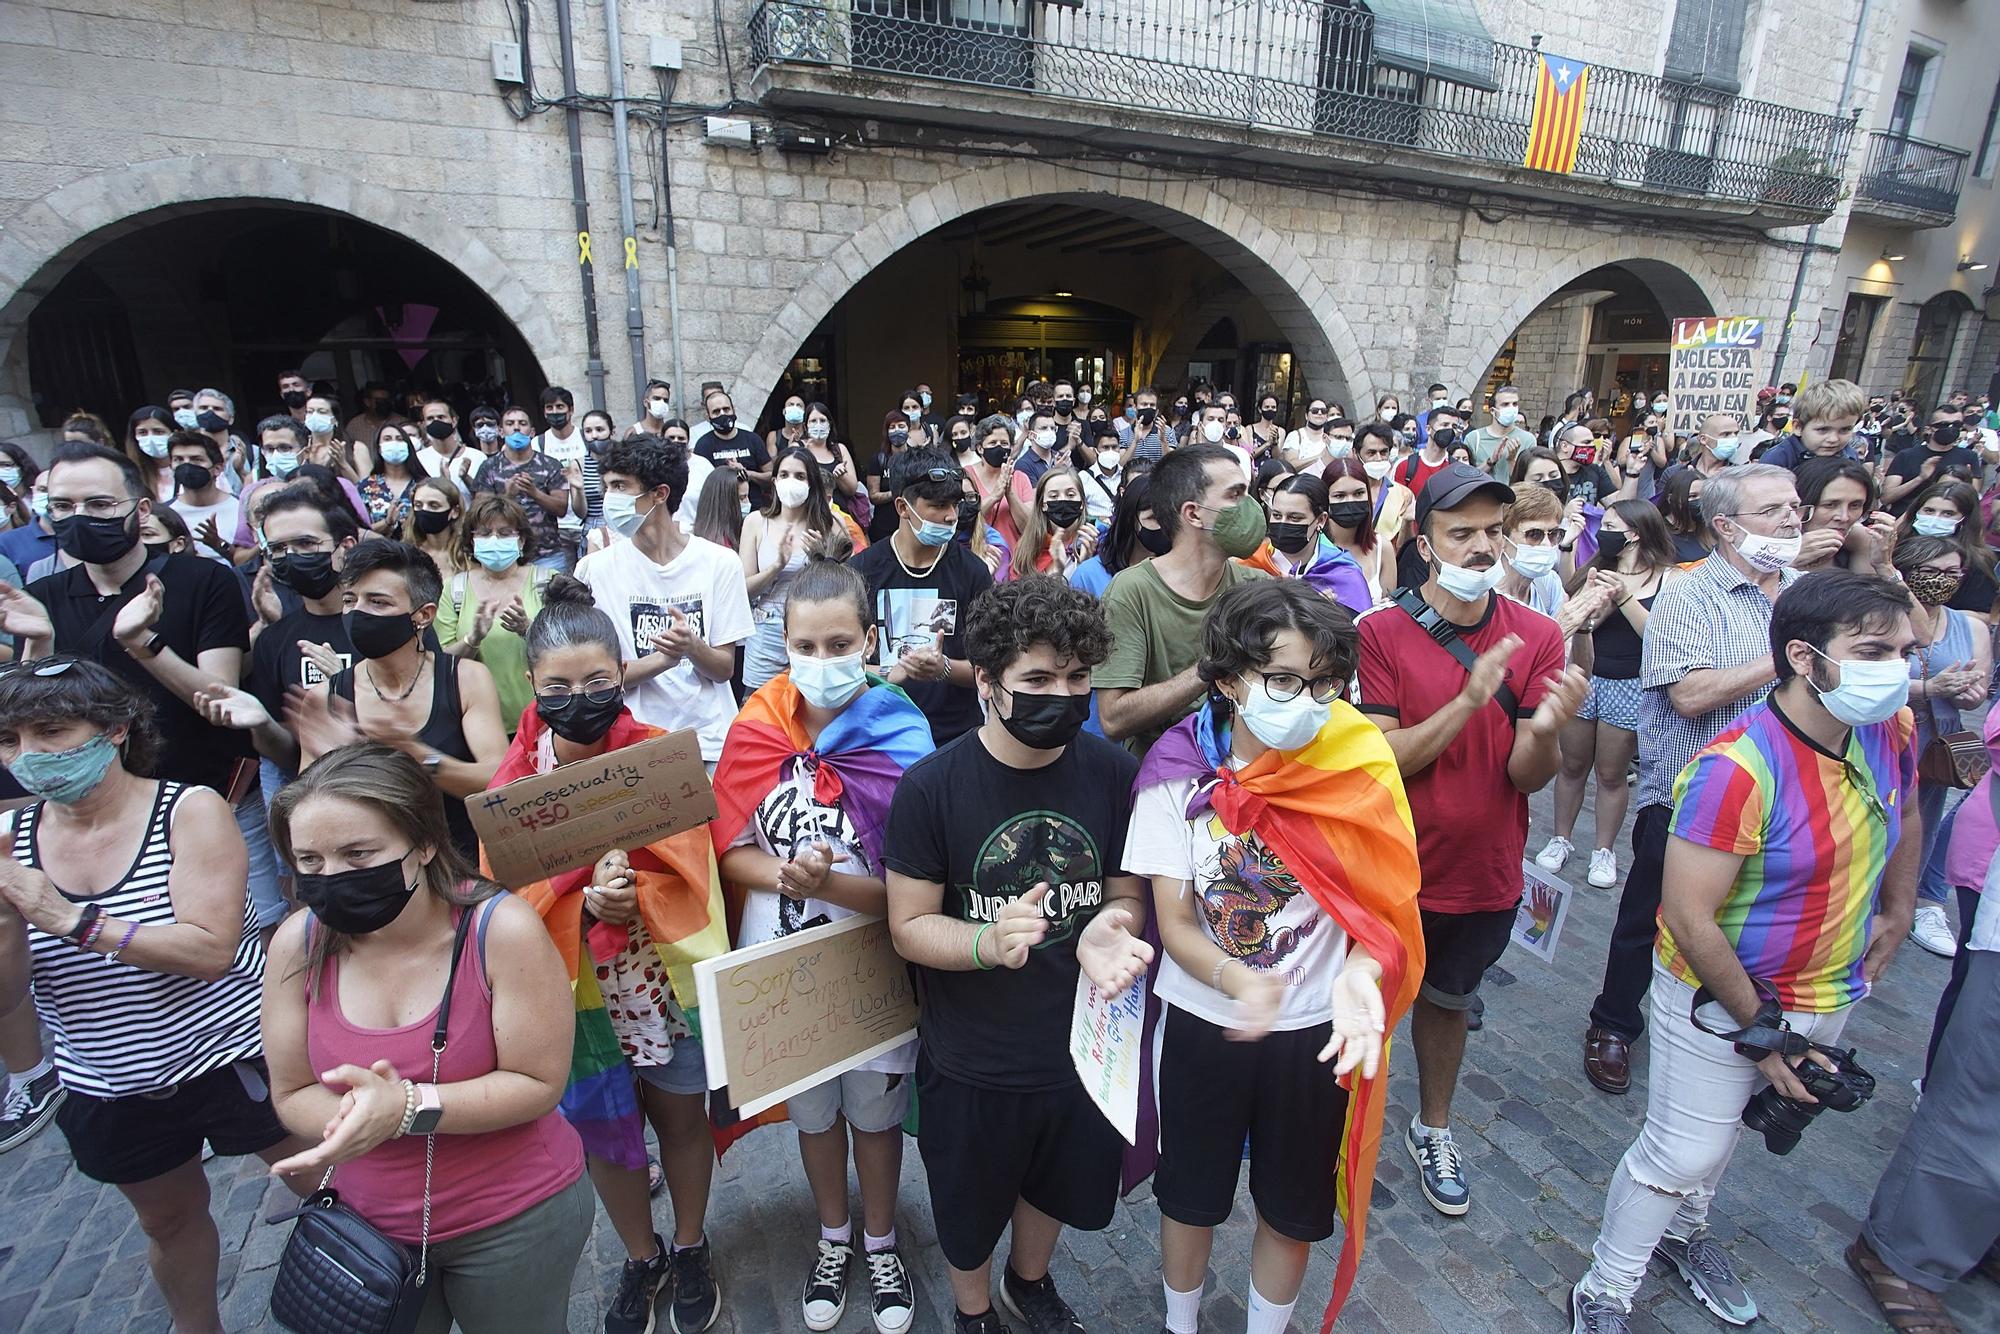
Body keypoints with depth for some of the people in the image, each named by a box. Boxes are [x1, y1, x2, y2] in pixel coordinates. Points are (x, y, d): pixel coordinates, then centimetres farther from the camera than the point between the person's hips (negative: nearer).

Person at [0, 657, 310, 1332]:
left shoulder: (190, 810, -16)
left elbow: (210, 949, -24)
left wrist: (70, 918, -27)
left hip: (233, 1057, -4)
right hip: (111, 1091, 5)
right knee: (169, 1220, 26)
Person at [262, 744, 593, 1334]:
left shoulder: (501, 929, -26)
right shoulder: (299, 944, -12)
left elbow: (539, 1083, -20)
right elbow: (292, 1095, -3)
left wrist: (408, 1106, -32)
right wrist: (359, 1113, -24)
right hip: (367, 1221, 4)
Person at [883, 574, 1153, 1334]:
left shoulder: (1112, 773, -14)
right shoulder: (931, 786, -21)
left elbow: (1128, 894, -3)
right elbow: (908, 926, -16)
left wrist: (1105, 929, -26)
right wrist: (989, 942, -35)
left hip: (1082, 1044, 3)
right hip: (971, 1063, -2)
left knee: (1057, 1185, 29)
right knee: (970, 1210, 23)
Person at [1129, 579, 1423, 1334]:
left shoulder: (1356, 769, -16)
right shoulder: (1180, 775, -17)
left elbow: (1382, 911, -10)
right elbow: (1175, 925, -14)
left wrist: (1360, 973, -31)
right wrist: (1237, 980, -33)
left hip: (1317, 1032, 1)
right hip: (1202, 1023, 0)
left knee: (1293, 1210, 22)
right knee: (1189, 1198, 22)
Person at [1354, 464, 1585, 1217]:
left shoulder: (1536, 636, -8)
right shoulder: (1381, 631, -16)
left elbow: (1527, 776, -11)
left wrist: (1544, 731, -33)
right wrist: (1469, 700, -31)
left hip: (1486, 873, 3)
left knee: (1448, 1001, 25)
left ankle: (1433, 1129, 50)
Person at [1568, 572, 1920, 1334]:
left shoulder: (1892, 731, -7)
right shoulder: (1738, 768, -31)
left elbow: (1903, 817, 17)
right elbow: (1689, 919, -28)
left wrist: (1896, 915, 14)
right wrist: (1760, 1029, -20)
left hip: (1831, 993, 7)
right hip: (1720, 998, -7)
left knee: (1727, 1124, 26)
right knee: (1681, 1153, 5)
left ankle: (1684, 1231, 52)